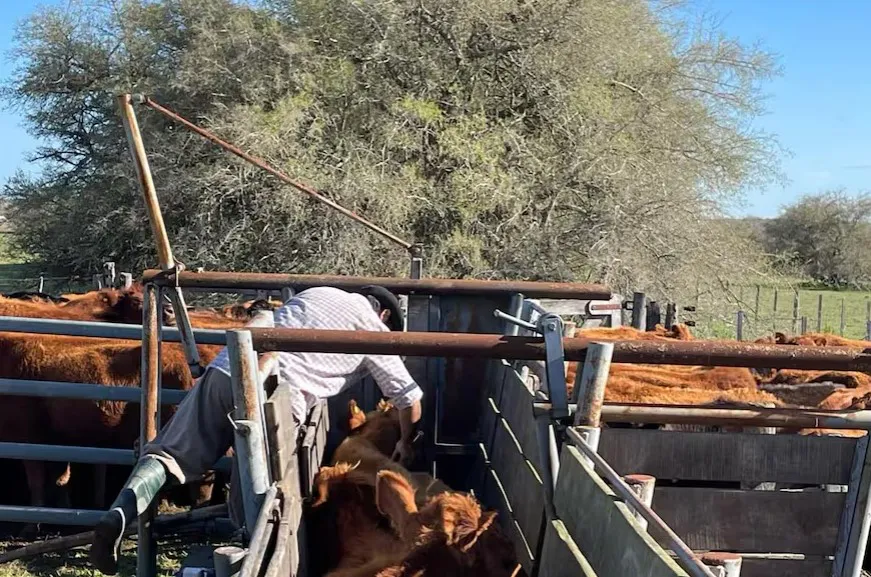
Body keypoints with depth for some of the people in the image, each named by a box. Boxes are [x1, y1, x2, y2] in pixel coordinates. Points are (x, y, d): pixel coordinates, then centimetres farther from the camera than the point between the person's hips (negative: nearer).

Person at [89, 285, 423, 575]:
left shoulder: (317, 293, 32)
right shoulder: (375, 329, 19)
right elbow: (410, 400, 22)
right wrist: (406, 443, 42)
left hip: (224, 369, 4)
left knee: (171, 452, 3)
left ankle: (119, 515, -14)